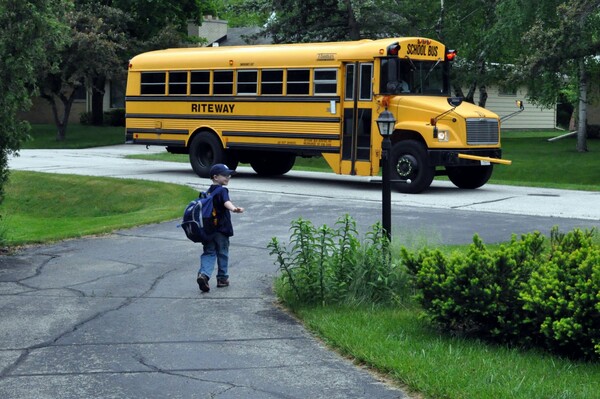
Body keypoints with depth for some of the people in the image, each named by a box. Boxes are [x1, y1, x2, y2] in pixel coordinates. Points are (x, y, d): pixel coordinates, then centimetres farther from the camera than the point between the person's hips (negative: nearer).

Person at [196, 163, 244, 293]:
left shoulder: (208, 192, 12)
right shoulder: (222, 190, -12)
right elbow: (226, 202, -34)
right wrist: (234, 209, -53)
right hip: (222, 229, -6)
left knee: (208, 253, 4)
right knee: (222, 254, 9)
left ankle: (204, 274, -19)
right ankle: (222, 278, 17)